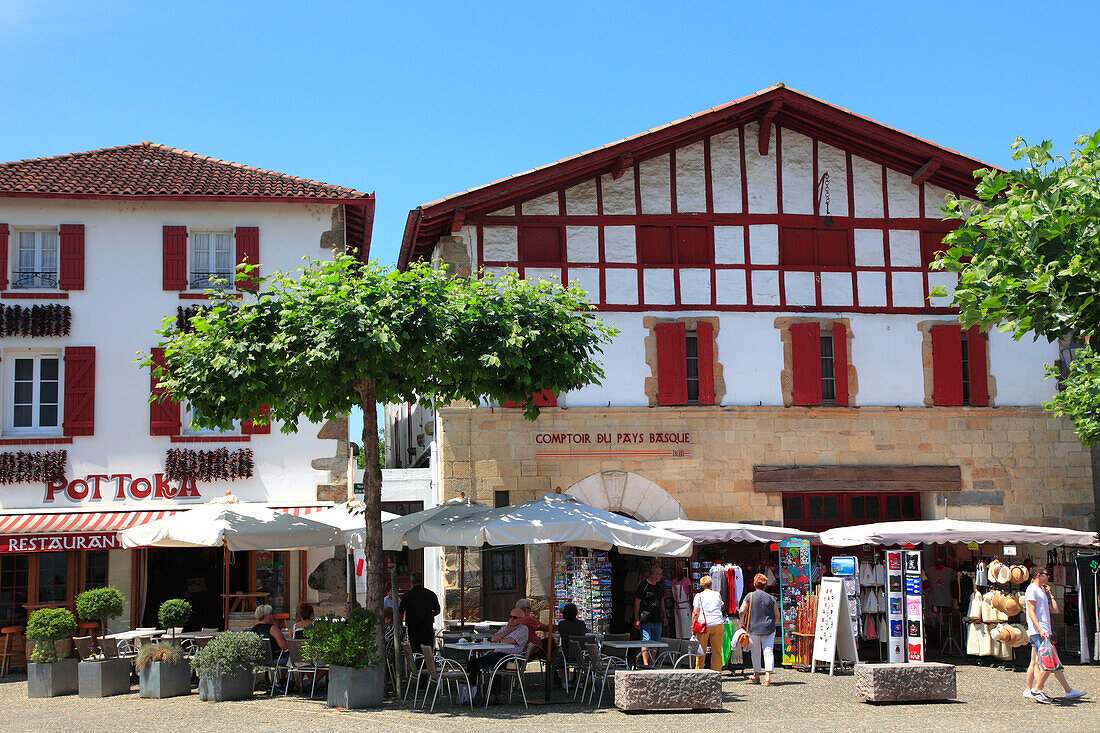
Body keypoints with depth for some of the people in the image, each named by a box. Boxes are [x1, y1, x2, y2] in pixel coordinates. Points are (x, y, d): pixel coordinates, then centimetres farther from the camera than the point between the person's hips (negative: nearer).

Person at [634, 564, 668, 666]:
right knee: (646, 642, -11)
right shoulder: (643, 585, -7)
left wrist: (664, 617, 22)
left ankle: (651, 663, 14)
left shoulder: (660, 585, 14)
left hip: (657, 619, 7)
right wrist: (636, 619, -11)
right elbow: (637, 602, -7)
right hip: (645, 619, -7)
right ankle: (645, 663, -13)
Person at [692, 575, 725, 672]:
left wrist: (693, 626, 1)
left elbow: (695, 613, -4)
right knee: (717, 651, 7)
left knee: (701, 651, 5)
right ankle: (717, 671, 7)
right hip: (717, 624, 2)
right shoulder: (717, 594, 11)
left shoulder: (699, 596, 2)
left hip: (703, 624, -2)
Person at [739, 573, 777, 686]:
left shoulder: (750, 596, -6)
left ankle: (756, 675, 27)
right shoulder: (771, 598, 0)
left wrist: (742, 621, 5)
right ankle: (768, 675, -18)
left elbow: (742, 611, -12)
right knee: (768, 652, -2)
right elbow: (777, 615, 7)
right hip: (769, 629, 0)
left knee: (756, 653, 14)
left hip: (753, 629, 0)